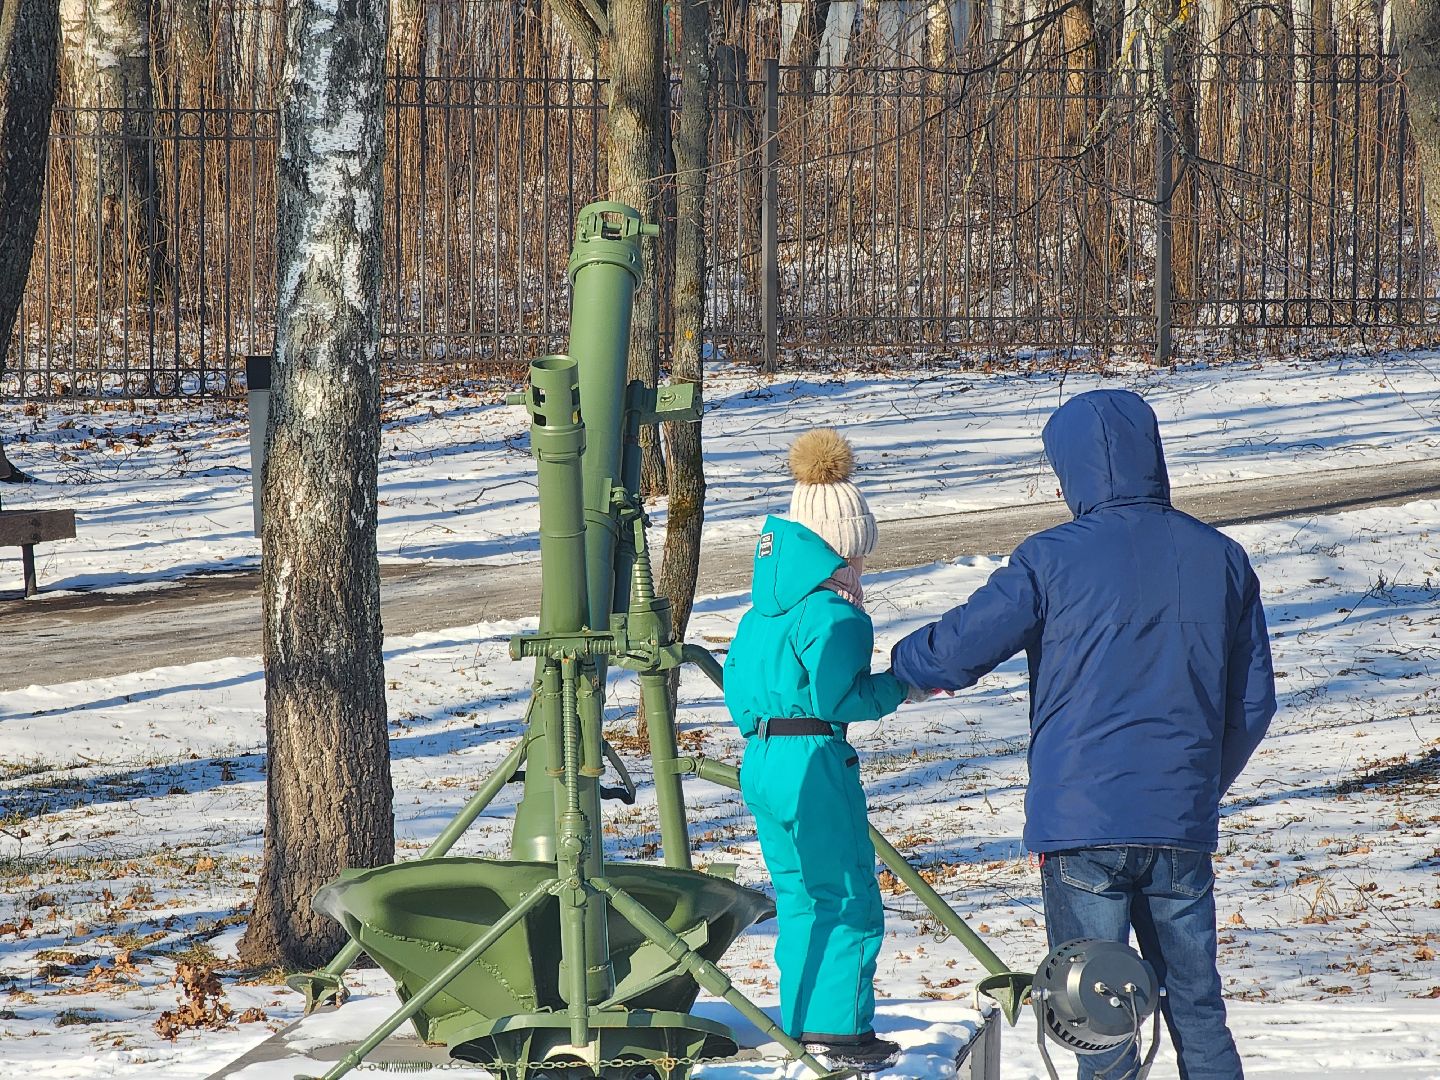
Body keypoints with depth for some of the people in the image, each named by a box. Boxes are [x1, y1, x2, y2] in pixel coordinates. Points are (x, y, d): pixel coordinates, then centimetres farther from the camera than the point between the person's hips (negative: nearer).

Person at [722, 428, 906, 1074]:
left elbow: (736, 680, 17)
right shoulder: (834, 614, -14)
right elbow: (839, 698, -19)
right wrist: (899, 686, -7)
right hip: (815, 763, -8)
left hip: (760, 762, 8)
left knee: (800, 899, 17)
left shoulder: (764, 608, 12)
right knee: (850, 901, 0)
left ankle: (799, 1026, 19)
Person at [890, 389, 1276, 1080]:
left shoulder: (1054, 559, -6)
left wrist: (901, 663, 20)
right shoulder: (1221, 559, 6)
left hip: (1081, 818, -4)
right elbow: (1253, 700, 11)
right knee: (1196, 1008, 11)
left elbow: (958, 648, -2)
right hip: (1184, 827, 4)